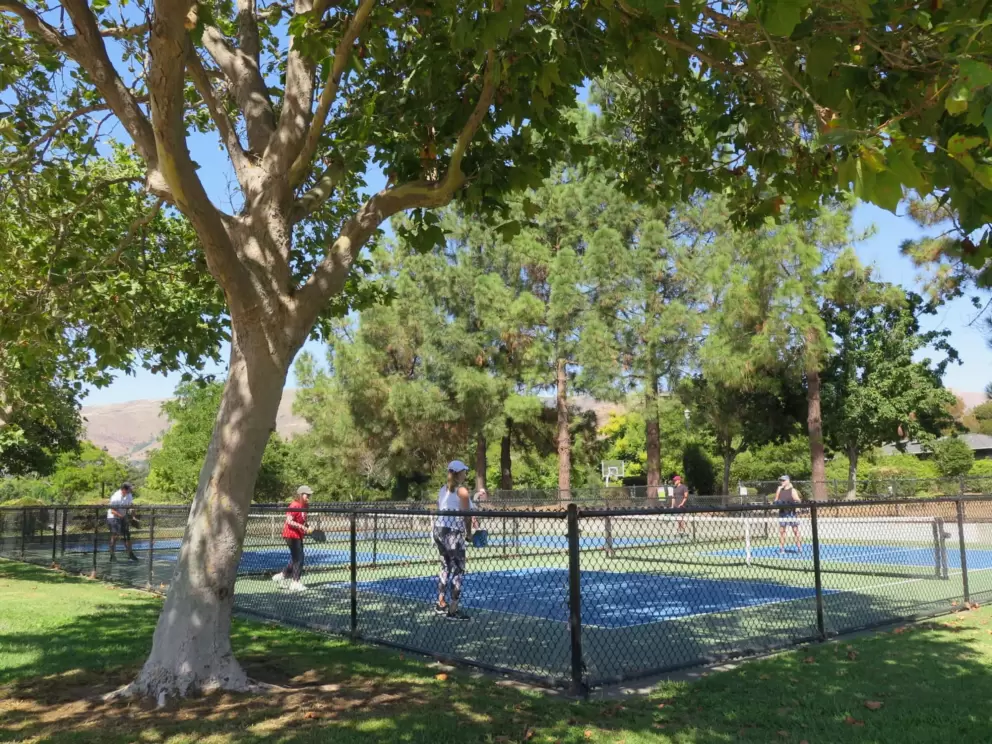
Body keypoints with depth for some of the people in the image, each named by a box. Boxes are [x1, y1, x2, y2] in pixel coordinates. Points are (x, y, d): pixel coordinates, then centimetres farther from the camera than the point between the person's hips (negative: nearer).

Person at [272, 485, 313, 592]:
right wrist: (302, 527, -27)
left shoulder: (304, 506, 9)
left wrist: (307, 528, 4)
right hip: (291, 535, -9)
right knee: (298, 559, -6)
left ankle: (282, 575, 30)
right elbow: (289, 521, -23)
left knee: (296, 559, 17)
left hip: (298, 536, 9)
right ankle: (296, 583, 2)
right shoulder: (295, 505, -18)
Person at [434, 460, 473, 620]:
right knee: (458, 571, -1)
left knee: (445, 567, 19)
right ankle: (453, 610, -1)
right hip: (454, 532, -8)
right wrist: (469, 533, 3)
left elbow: (439, 511, 10)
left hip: (439, 529, 8)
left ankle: (441, 604, 26)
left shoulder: (443, 489, 9)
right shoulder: (462, 491, -11)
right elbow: (466, 515, -11)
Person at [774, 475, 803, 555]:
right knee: (781, 531, 2)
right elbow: (776, 501, 13)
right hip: (782, 513, 4)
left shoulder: (792, 490, -2)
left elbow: (798, 501, -8)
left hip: (791, 513, -4)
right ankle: (781, 549, 6)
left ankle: (799, 548, 4)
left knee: (795, 531, 0)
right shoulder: (780, 490, 11)